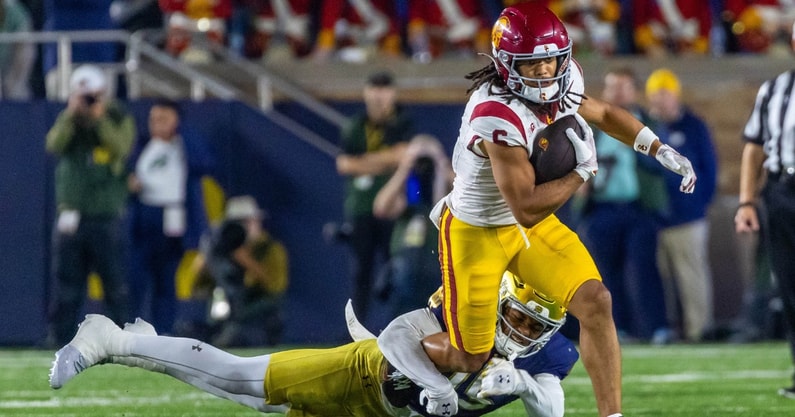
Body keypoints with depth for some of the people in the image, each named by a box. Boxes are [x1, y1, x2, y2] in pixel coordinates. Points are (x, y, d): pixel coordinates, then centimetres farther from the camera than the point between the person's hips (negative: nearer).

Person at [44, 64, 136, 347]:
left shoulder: (119, 120, 3)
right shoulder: (67, 121, 10)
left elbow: (121, 148, -16)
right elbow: (54, 145, -10)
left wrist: (99, 119, -19)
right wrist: (72, 114, -15)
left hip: (106, 216, -2)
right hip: (70, 215, 2)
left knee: (114, 281, -1)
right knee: (66, 282, 2)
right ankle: (57, 337, 4)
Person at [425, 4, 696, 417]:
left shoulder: (562, 82, -11)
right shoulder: (497, 116, -35)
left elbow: (603, 114, 13)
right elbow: (527, 209, -30)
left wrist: (661, 151, 4)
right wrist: (583, 170, -21)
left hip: (535, 226, 7)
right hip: (477, 231, -7)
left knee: (595, 302, -11)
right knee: (470, 359, 3)